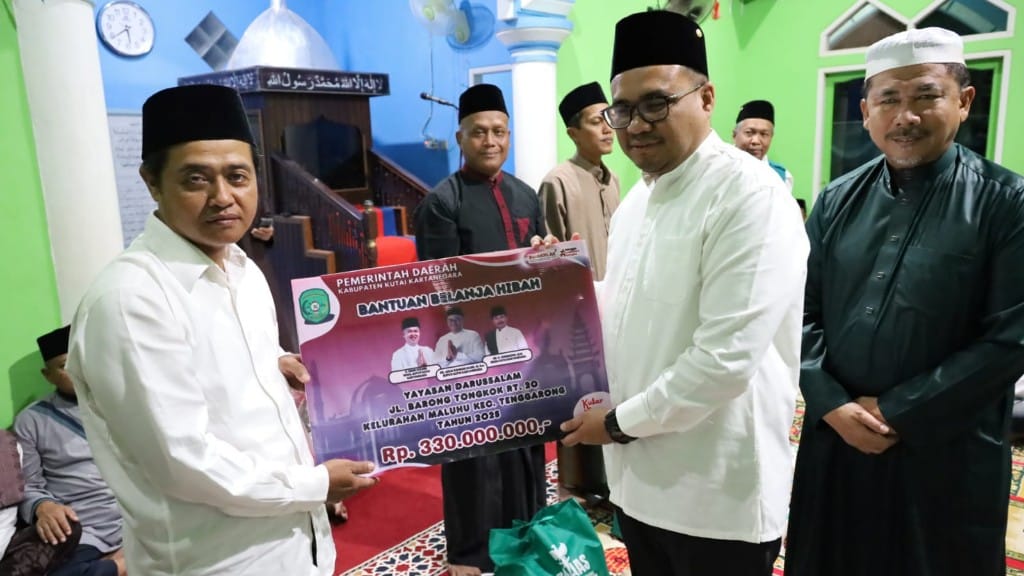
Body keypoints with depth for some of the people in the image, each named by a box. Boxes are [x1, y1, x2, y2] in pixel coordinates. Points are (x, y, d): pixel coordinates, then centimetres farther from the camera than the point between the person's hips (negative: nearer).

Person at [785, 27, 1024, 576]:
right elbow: (802, 311, 3)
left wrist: (897, 410, -13)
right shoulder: (837, 200, 3)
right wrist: (831, 404, -9)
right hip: (835, 437, 3)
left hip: (946, 454, -3)